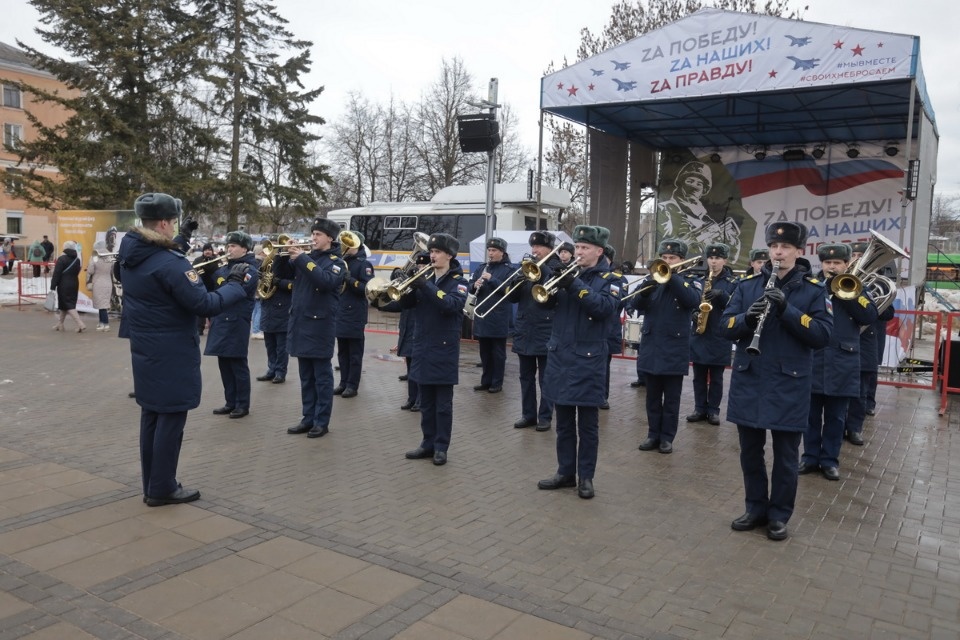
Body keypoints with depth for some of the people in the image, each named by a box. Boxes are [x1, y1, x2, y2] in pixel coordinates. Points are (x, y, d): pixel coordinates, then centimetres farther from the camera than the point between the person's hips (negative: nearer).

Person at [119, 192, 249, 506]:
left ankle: (151, 485, 26)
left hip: (145, 350, 9)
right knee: (171, 417, 2)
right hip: (172, 353, -9)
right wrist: (235, 284, -11)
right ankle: (162, 489, 11)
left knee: (151, 414, 16)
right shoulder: (169, 262, -23)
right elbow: (205, 304, -23)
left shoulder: (130, 254, 5)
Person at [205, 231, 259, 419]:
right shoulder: (225, 267, 15)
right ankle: (231, 402, 21)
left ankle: (243, 405, 7)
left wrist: (218, 273, -18)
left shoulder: (250, 270, -7)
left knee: (238, 365, -2)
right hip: (221, 321, 7)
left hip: (237, 323, -7)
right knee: (224, 365, 11)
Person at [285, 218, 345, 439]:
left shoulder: (336, 262, -5)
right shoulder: (306, 257, 13)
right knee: (306, 377, 12)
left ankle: (322, 422, 8)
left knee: (322, 377, 1)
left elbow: (326, 281, -25)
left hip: (320, 325, -6)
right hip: (300, 323, 6)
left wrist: (302, 258, -24)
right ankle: (308, 418, 21)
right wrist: (286, 256, -7)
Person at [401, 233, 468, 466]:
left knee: (443, 403, 2)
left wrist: (425, 286, -30)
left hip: (444, 349, -5)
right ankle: (428, 443, 21)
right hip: (423, 347, 5)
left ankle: (441, 447, 9)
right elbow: (405, 303, 4)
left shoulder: (458, 281, -4)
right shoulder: (426, 278, 11)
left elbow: (452, 304, -24)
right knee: (426, 402, 12)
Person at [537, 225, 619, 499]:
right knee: (563, 421, 12)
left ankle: (585, 476, 14)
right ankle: (565, 472, 22)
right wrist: (554, 283, -17)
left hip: (587, 359, -5)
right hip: (559, 355, 5)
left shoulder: (607, 278, -2)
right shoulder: (569, 272, 11)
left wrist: (575, 285, -24)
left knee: (587, 423, 4)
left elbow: (606, 307, -20)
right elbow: (545, 300, 4)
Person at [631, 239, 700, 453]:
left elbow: (693, 301, -21)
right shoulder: (653, 278, 6)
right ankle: (653, 434, 21)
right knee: (652, 397, 11)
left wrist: (672, 277, -26)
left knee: (671, 398, 6)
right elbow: (636, 304, -4)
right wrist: (644, 291, -25)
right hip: (651, 346, 3)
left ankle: (667, 437, 15)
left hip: (675, 349, -3)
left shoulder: (689, 281, 0)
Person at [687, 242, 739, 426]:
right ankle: (700, 408, 16)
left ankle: (713, 410, 13)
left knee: (716, 377, 4)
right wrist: (693, 314, -8)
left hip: (719, 337, -3)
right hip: (699, 335, 3)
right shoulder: (699, 281, 9)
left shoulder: (732, 283, 1)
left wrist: (721, 295, -22)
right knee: (699, 376, 8)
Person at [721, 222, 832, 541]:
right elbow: (726, 326, 1)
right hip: (749, 381, 3)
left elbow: (822, 334, -11)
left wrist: (787, 310, -23)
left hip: (789, 385, -2)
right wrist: (748, 317, -20)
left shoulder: (813, 289, -1)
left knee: (785, 455, 8)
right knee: (750, 451, 12)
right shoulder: (747, 284, 5)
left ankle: (779, 515, 22)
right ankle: (755, 508, 27)